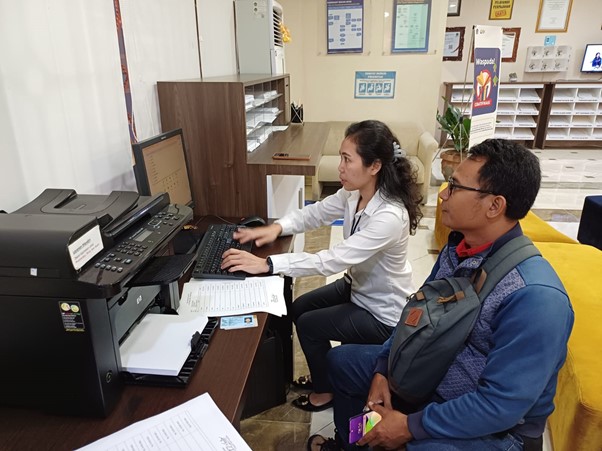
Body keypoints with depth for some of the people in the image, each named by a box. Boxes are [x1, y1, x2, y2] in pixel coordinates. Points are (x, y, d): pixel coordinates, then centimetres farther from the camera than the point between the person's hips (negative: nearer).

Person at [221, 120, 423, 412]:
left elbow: (333, 261, -40)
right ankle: (324, 373, 35)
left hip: (383, 313, -8)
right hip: (357, 286, 8)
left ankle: (326, 391, 22)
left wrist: (266, 264, -41)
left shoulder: (389, 217, -37)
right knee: (298, 308, 11)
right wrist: (277, 227, -18)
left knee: (309, 324, -6)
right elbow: (315, 213, 1)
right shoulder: (353, 193, -12)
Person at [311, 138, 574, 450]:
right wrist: (383, 370, -4)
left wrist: (411, 426, -22)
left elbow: (501, 405, -29)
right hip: (429, 372, 7)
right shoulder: (457, 246, -6)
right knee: (341, 360, 13)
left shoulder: (535, 297, -31)